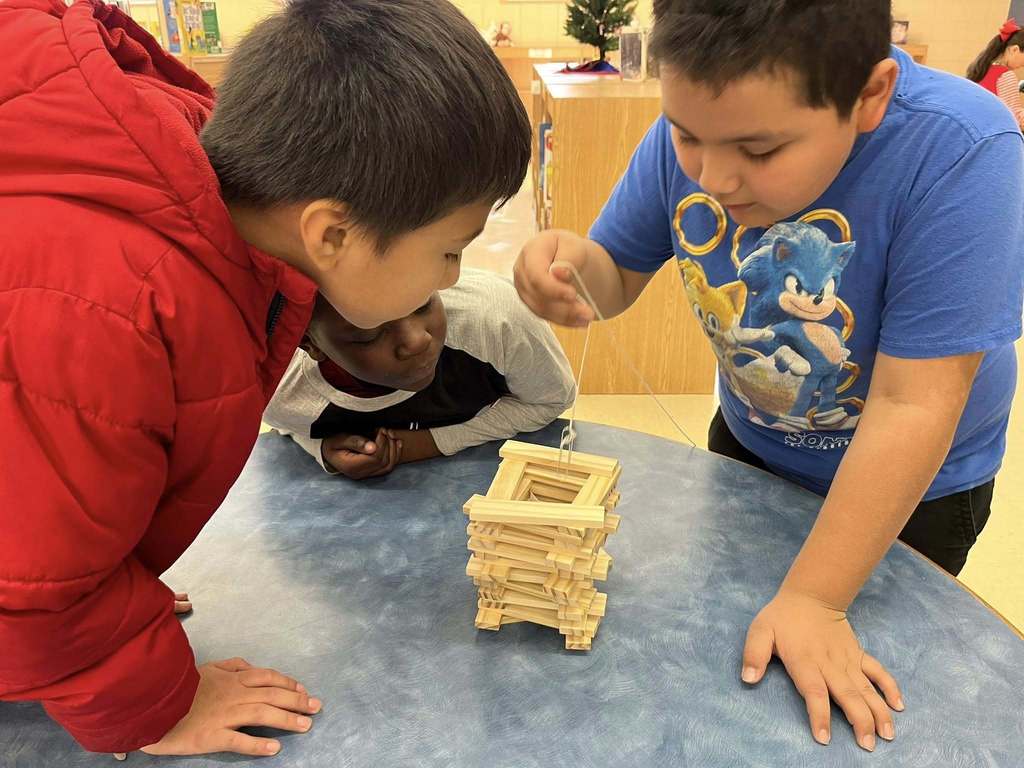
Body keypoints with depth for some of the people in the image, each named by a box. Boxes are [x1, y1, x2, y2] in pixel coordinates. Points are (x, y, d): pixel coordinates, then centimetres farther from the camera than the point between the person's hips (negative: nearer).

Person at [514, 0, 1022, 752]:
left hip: (911, 487, -3)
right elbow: (619, 274, -9)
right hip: (749, 442, 4)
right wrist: (574, 265, -33)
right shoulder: (695, 128, -21)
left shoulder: (960, 153, -35)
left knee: (845, 716, 21)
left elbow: (911, 406, -33)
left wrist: (815, 599, -28)